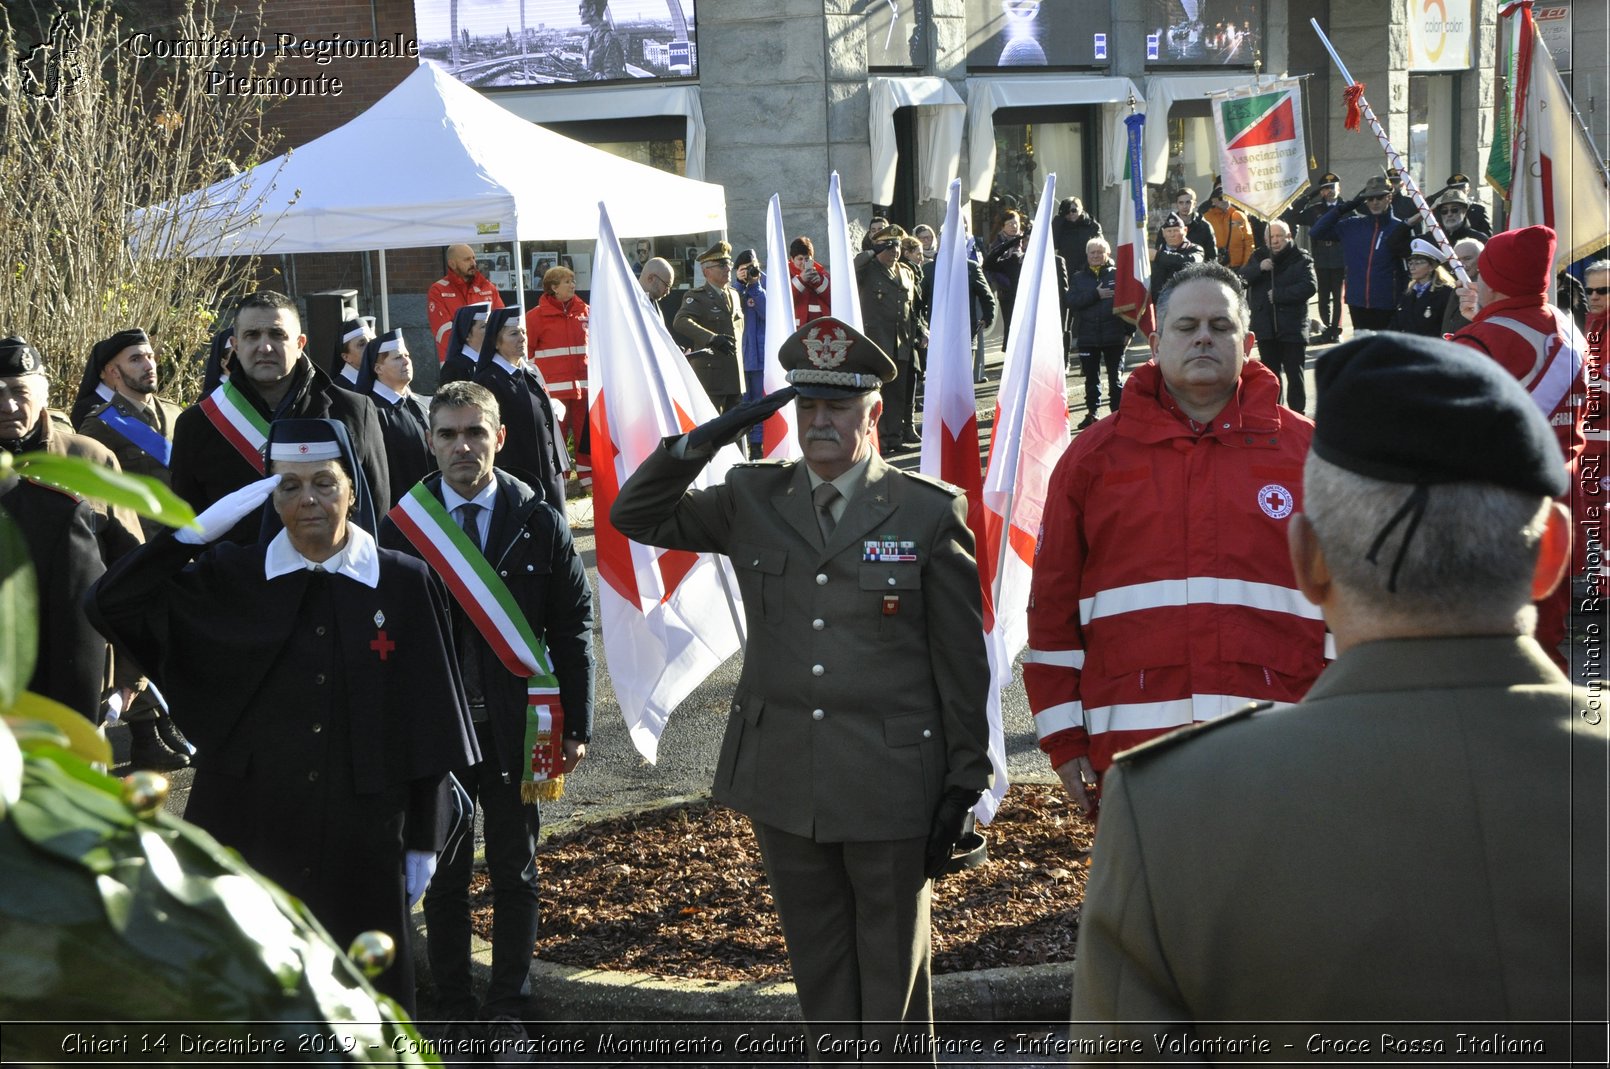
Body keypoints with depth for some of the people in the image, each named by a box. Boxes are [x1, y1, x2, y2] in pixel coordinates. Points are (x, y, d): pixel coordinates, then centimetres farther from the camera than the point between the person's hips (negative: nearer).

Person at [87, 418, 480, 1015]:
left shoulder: (405, 586, 0)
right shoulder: (230, 580, 3)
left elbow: (427, 722, 2)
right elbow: (108, 607, -7)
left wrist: (423, 841, 2)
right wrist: (201, 529, -12)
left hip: (362, 835, 0)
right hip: (250, 830, 1)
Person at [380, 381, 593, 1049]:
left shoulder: (539, 522, -1)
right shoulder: (403, 525, -1)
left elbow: (572, 629, 0)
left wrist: (576, 727, -3)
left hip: (516, 727, 0)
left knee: (515, 872, 9)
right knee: (444, 874, 9)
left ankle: (508, 1010, 20)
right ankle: (453, 1007, 20)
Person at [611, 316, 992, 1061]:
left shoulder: (930, 513, -3)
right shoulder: (753, 501, 6)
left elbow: (962, 661, -2)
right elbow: (635, 517, 8)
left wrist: (963, 787, -4)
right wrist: (706, 441, -7)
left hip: (891, 787, -3)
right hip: (785, 781, 3)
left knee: (894, 972, 7)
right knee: (818, 969, 14)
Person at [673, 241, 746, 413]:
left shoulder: (734, 295, 18)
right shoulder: (697, 298, -6)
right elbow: (680, 322, -25)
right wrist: (712, 338, -37)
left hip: (735, 376, 7)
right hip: (710, 376, -7)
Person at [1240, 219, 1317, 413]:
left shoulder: (1301, 259, -2)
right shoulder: (1259, 257, 10)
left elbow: (1310, 286, -14)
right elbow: (1241, 279, 1)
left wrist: (1279, 294, -15)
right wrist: (1259, 268, -16)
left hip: (1293, 327, -4)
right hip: (1266, 326, 4)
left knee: (1295, 374, -1)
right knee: (1271, 373, 11)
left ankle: (1297, 413, 6)